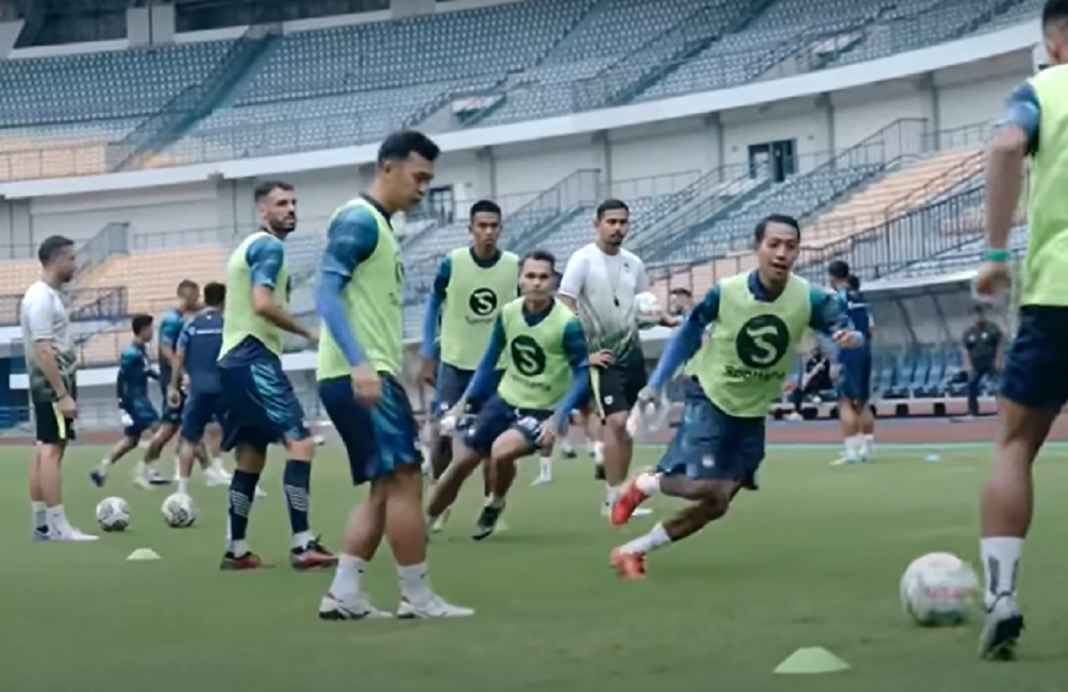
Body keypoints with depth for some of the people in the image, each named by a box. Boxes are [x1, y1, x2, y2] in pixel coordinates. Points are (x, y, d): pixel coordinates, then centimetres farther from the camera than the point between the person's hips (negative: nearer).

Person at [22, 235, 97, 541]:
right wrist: (63, 394, -24)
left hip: (47, 387, 10)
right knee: (52, 451, -11)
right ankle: (58, 527, -13)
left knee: (44, 451, 9)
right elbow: (43, 352, -22)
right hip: (52, 386, -10)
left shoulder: (46, 294, 14)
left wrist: (64, 390, 21)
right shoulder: (42, 298, -17)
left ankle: (41, 524, 12)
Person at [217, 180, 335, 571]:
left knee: (251, 456, 13)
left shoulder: (250, 246, 22)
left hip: (234, 360, 11)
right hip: (254, 359, -11)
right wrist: (307, 333, -12)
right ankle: (302, 546, -22)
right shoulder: (269, 246, -9)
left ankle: (236, 549, 15)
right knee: (300, 442, -15)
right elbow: (263, 303, -21)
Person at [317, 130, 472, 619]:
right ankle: (417, 598, -3)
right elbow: (327, 295, -19)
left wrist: (388, 373, 26)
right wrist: (359, 363, -29)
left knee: (386, 487, 9)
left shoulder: (380, 226, 20)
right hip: (359, 375, -10)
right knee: (403, 478, -9)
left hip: (373, 374, 10)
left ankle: (344, 595, 7)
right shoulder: (359, 220, -10)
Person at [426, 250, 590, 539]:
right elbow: (489, 361, 9)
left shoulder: (567, 323, -20)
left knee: (501, 450, -29)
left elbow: (583, 375, -15)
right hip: (504, 399, 5)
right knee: (461, 462, 5)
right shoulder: (508, 313, -6)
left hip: (542, 410, -5)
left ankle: (495, 505, 3)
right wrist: (464, 402, 7)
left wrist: (557, 418, -24)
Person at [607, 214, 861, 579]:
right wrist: (656, 384, -4)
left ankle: (633, 551, 17)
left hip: (753, 413, 4)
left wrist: (851, 337, -39)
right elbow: (688, 335, -4)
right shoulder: (725, 292, -19)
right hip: (710, 399, -4)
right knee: (703, 487, -22)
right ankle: (643, 485, 11)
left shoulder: (809, 298, -16)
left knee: (716, 504, 1)